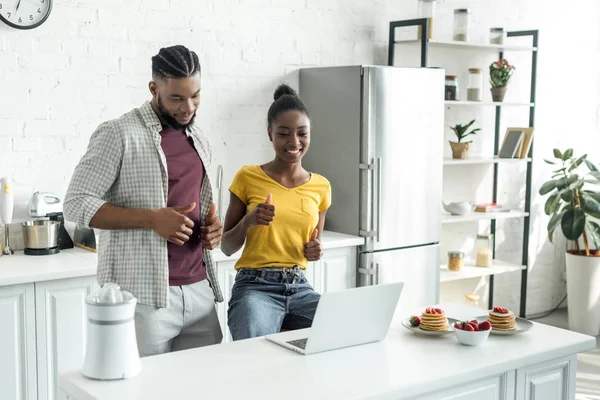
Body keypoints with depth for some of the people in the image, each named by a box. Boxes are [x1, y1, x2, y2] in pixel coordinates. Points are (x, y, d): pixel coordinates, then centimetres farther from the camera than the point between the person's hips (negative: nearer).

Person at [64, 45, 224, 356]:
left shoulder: (199, 141, 15)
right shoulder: (118, 134, -7)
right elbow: (76, 204, -10)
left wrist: (212, 226, 4)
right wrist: (152, 218, -19)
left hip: (199, 289, 6)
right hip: (143, 294, -6)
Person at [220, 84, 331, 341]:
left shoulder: (321, 186, 8)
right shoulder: (248, 177, -2)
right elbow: (227, 247, 3)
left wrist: (316, 251, -2)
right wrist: (248, 221, -17)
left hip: (299, 288, 4)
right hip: (255, 287, -4)